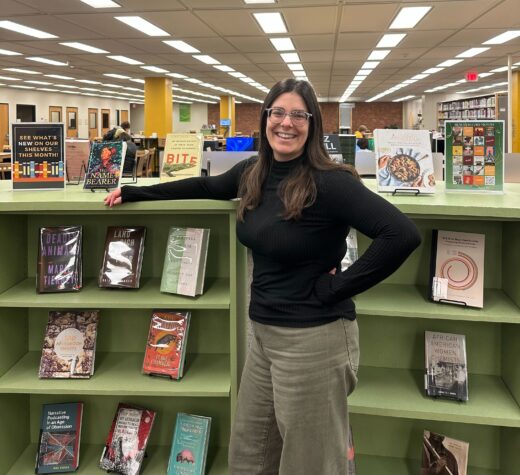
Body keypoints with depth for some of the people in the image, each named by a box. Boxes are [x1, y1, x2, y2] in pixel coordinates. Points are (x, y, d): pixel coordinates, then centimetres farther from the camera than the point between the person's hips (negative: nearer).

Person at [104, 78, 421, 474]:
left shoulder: (329, 182, -18)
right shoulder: (252, 173, 5)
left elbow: (402, 235, -27)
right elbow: (206, 187, 24)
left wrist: (335, 288, -20)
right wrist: (135, 193, 27)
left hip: (313, 339, -8)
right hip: (264, 333, 8)